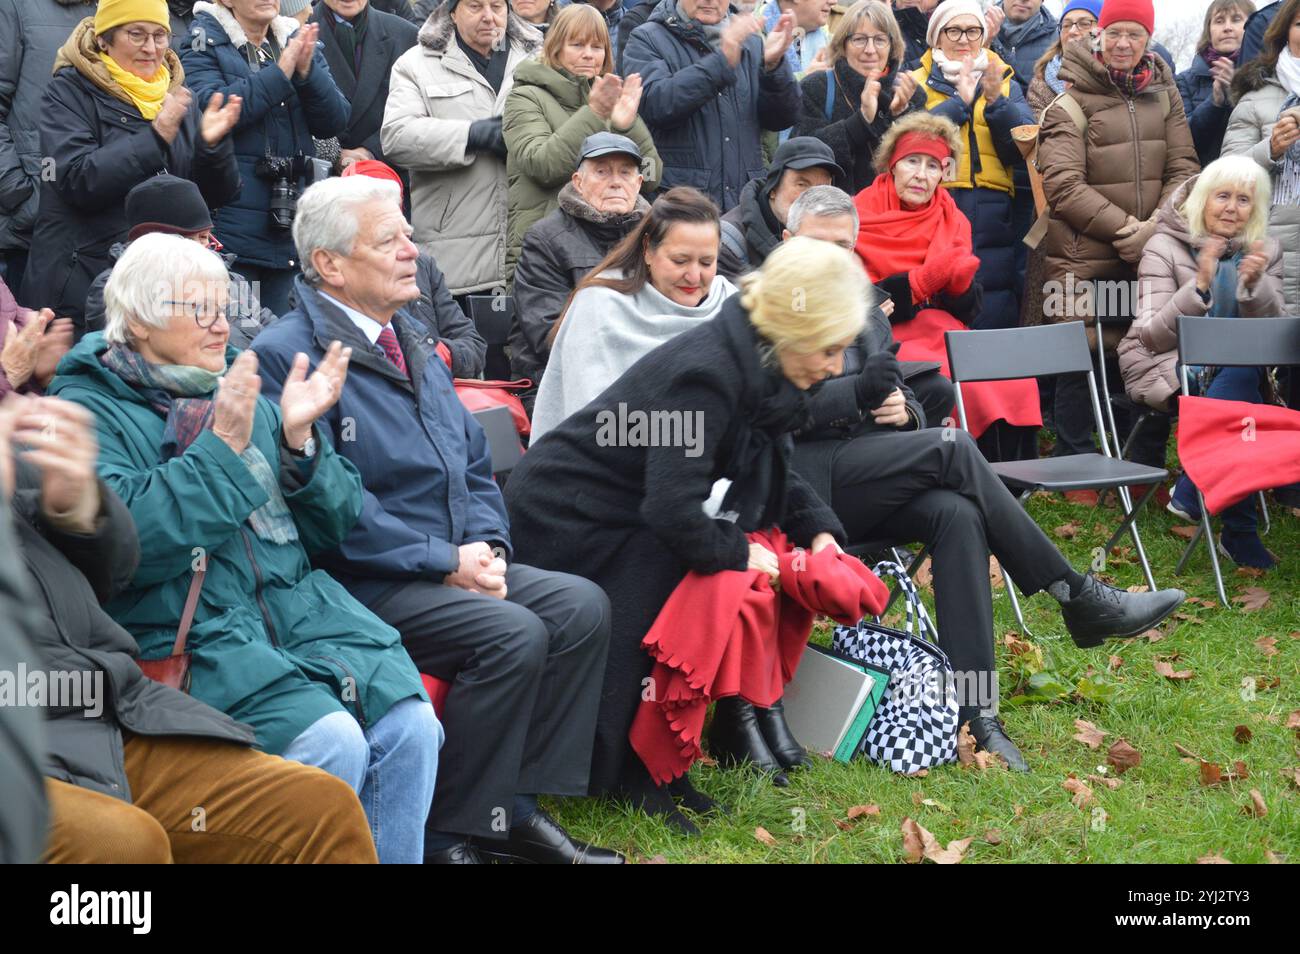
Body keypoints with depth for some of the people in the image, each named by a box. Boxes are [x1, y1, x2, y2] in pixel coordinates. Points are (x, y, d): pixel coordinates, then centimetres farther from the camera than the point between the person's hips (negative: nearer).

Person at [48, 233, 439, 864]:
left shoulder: (242, 384, 19)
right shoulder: (88, 409, 1)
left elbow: (330, 529, 15)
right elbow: (129, 538, -18)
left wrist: (299, 438, -1)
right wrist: (224, 446, -16)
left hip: (298, 600, 6)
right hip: (188, 632, -6)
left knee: (411, 724, -17)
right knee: (333, 741, -26)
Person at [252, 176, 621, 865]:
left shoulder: (412, 342, 18)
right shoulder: (287, 355, -12)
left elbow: (474, 465, 20)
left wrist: (486, 545, 0)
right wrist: (444, 560, -17)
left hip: (455, 566, 9)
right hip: (364, 583, -9)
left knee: (582, 606, -8)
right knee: (512, 634, -25)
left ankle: (514, 808, -2)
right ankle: (448, 834, -11)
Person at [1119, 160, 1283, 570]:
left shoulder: (1264, 251, 7)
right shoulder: (1165, 247, -5)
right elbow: (1153, 336, -13)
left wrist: (1255, 284, -23)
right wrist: (1200, 285, -26)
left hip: (1237, 370, 4)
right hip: (1168, 366, -4)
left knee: (1246, 378, -34)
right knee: (1243, 400, -33)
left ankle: (1191, 491, -24)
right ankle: (1239, 532, -27)